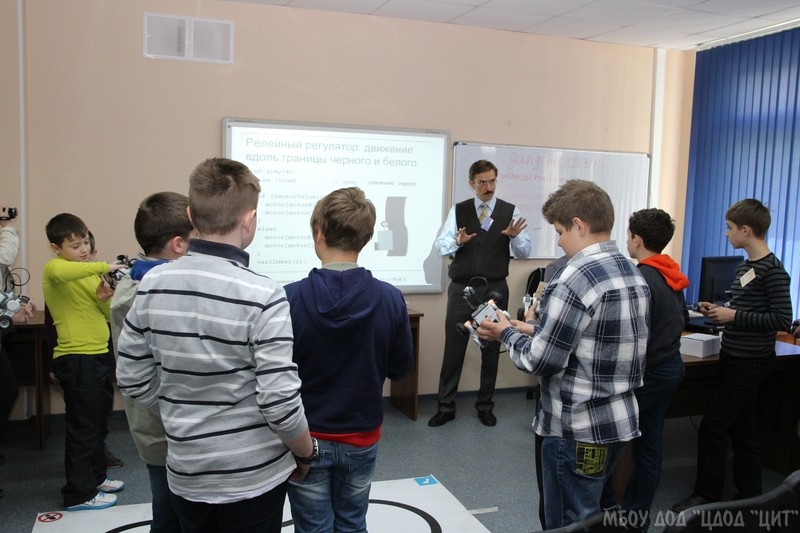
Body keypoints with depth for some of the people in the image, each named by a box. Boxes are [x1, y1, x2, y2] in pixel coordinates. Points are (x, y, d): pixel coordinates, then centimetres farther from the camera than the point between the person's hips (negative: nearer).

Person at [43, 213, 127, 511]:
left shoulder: (89, 272, 15)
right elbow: (58, 271, -39)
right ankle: (79, 494, 8)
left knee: (99, 424, 18)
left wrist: (106, 299, -7)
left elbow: (108, 315, 14)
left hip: (99, 355, 9)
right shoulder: (54, 269, -10)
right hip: (76, 360, -9)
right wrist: (104, 267, -32)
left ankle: (95, 477, 33)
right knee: (83, 427, -2)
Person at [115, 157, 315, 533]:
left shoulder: (153, 284, -7)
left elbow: (132, 379, 0)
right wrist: (306, 453, -3)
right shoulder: (262, 296, -22)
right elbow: (280, 402, -21)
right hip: (253, 477, -4)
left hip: (185, 473, 5)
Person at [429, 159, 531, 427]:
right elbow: (441, 245, -4)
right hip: (461, 288, 0)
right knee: (453, 348, 3)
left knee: (491, 348, 10)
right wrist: (457, 240, -25)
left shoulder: (510, 211, 1)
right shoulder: (458, 210, 2)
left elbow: (524, 252, -4)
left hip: (494, 289, 1)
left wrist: (514, 236, -25)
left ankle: (485, 405, 26)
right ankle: (446, 406, 15)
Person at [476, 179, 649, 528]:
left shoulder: (575, 279, -22)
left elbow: (541, 361, -20)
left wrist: (507, 334, -2)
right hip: (619, 420, 9)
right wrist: (534, 331, 12)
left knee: (571, 522, 7)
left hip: (578, 427, -9)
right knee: (591, 514, 24)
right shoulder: (633, 273, 7)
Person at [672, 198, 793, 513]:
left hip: (751, 363, -9)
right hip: (735, 358, 9)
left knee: (712, 428, -6)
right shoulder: (745, 267, 11)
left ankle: (706, 496, 6)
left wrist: (734, 316, -20)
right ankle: (750, 497, 26)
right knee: (743, 430, 15)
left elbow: (783, 320, -20)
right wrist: (718, 311, 5)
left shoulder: (772, 271, -16)